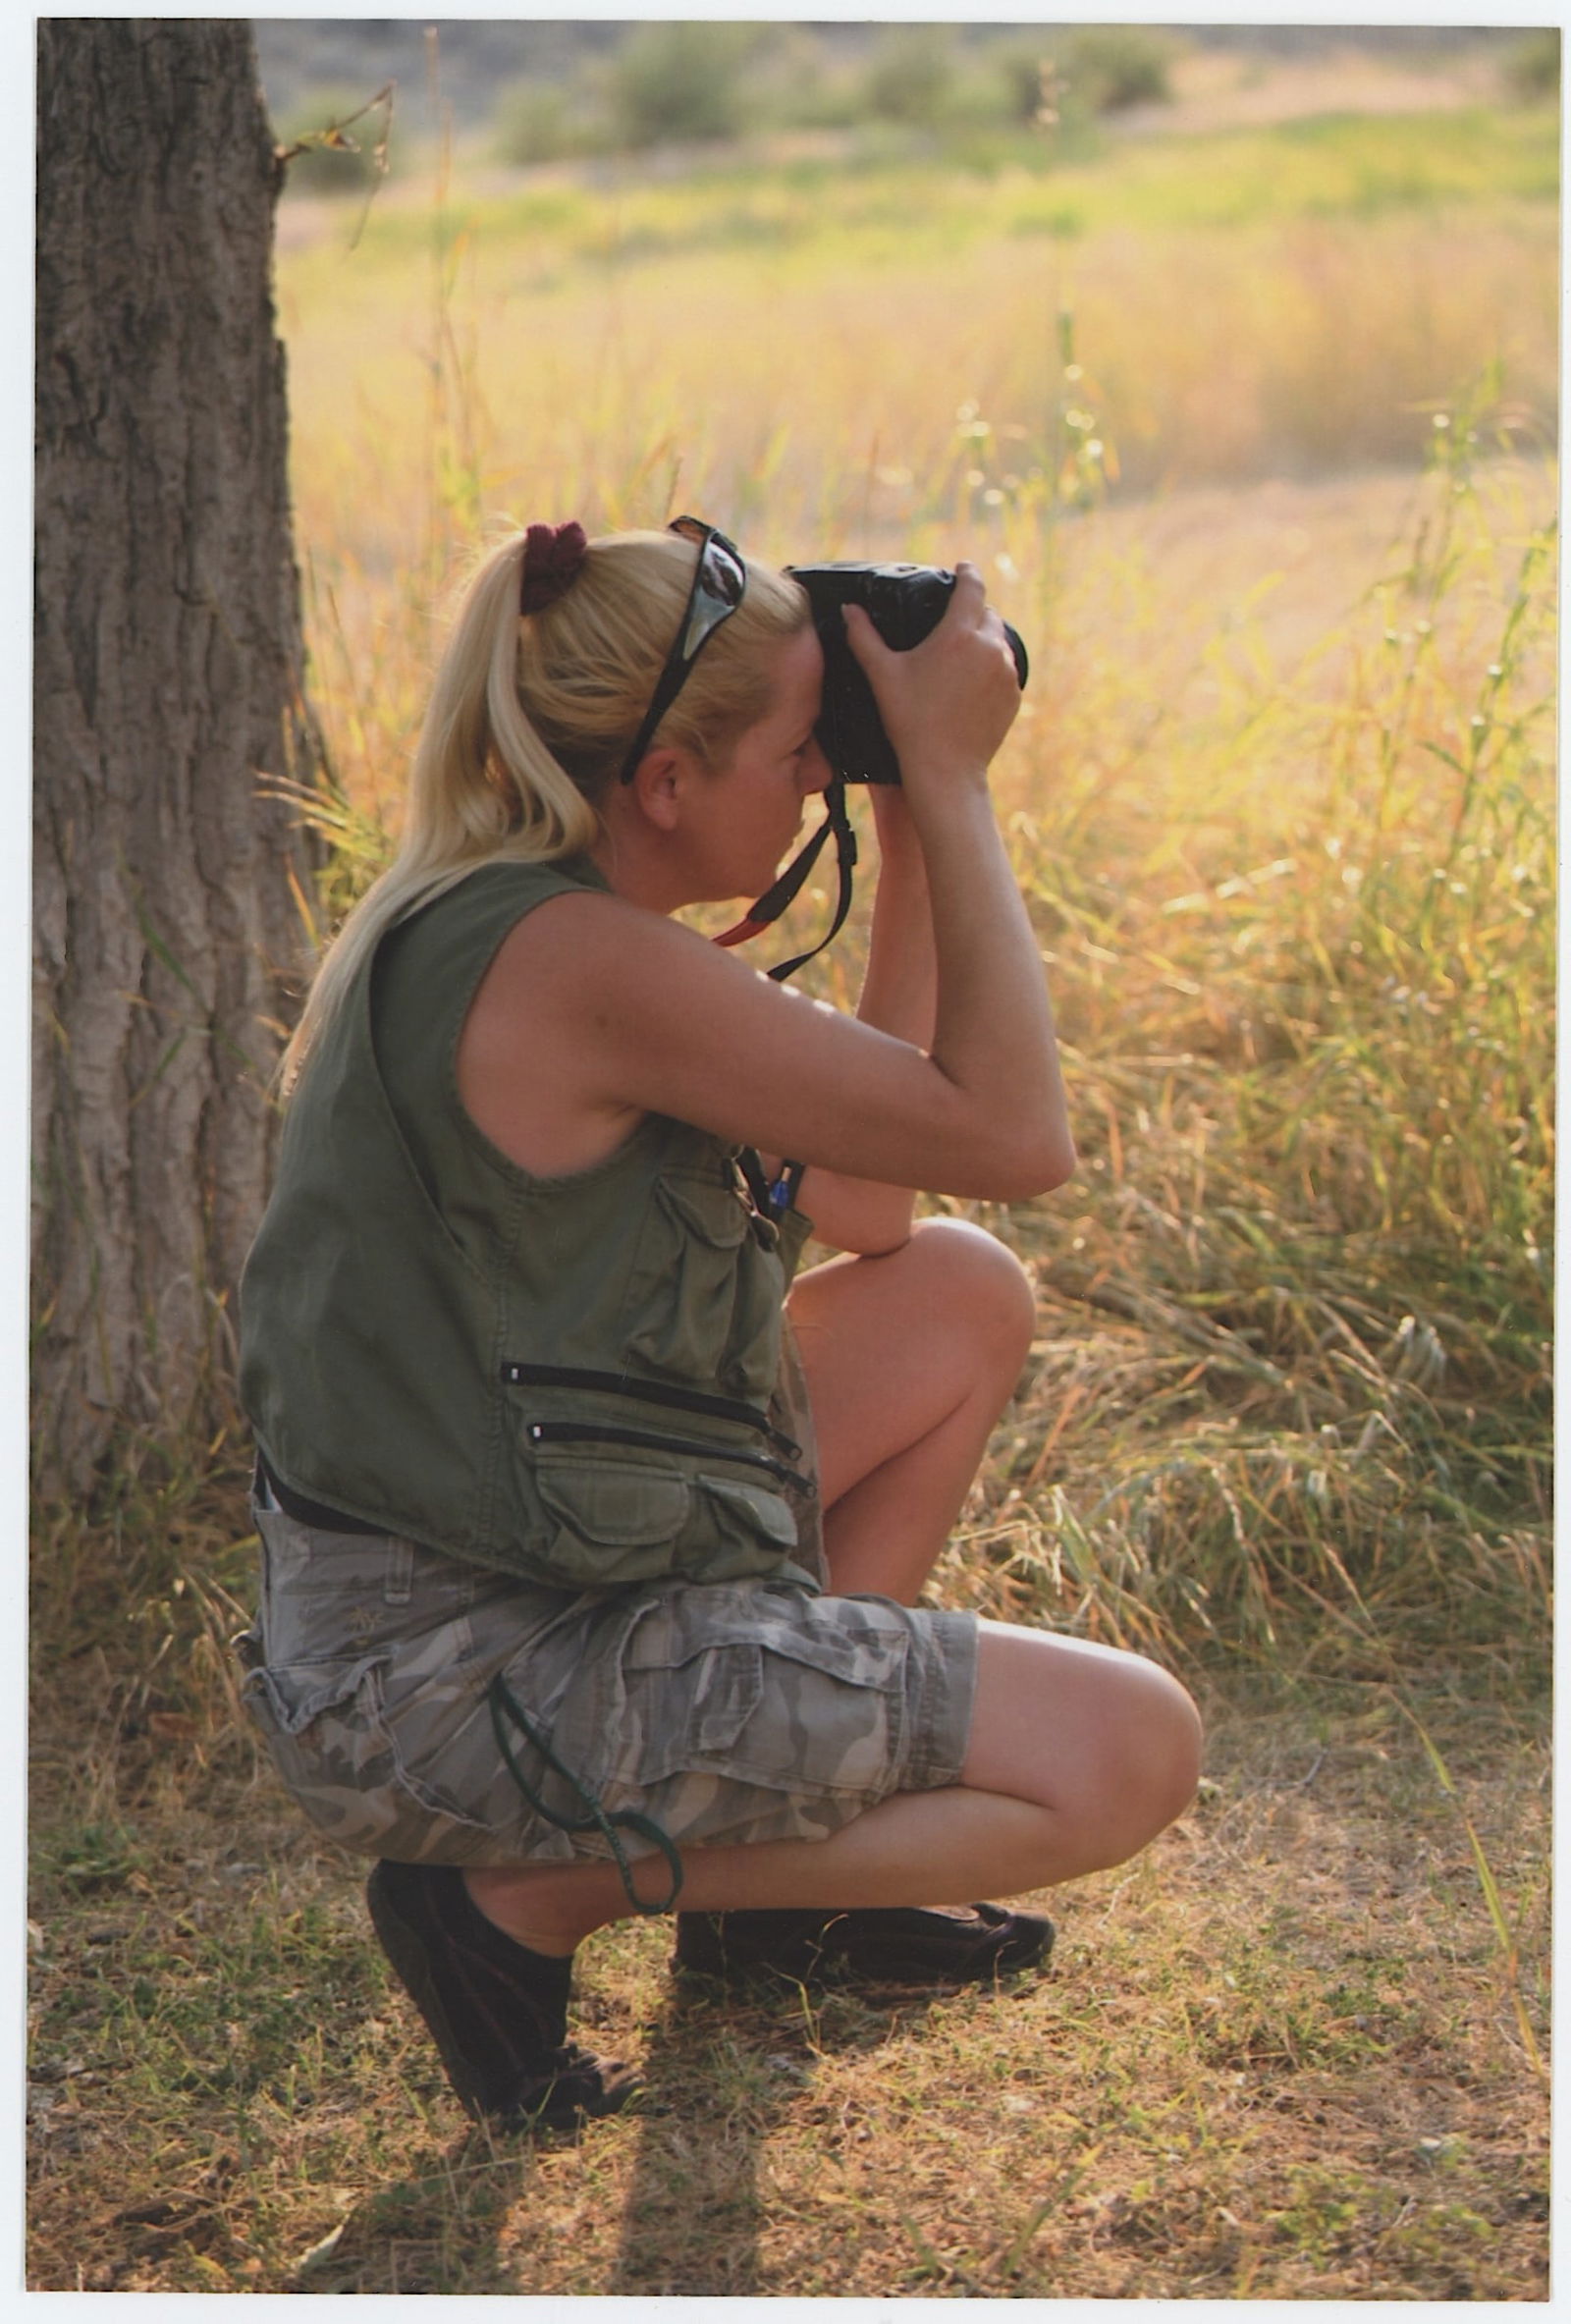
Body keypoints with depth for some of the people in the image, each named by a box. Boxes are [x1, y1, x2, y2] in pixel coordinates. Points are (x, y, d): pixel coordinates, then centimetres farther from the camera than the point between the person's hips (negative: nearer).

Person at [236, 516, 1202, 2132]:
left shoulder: (486, 926, 9)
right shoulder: (578, 959, -22)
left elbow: (868, 1199, 12)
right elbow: (1013, 1137, -17)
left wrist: (912, 817, 8)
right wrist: (949, 781, -9)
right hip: (463, 1691, -10)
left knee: (964, 1297, 18)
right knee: (1129, 1752, -8)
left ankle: (773, 1880, 21)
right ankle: (528, 1900, -2)